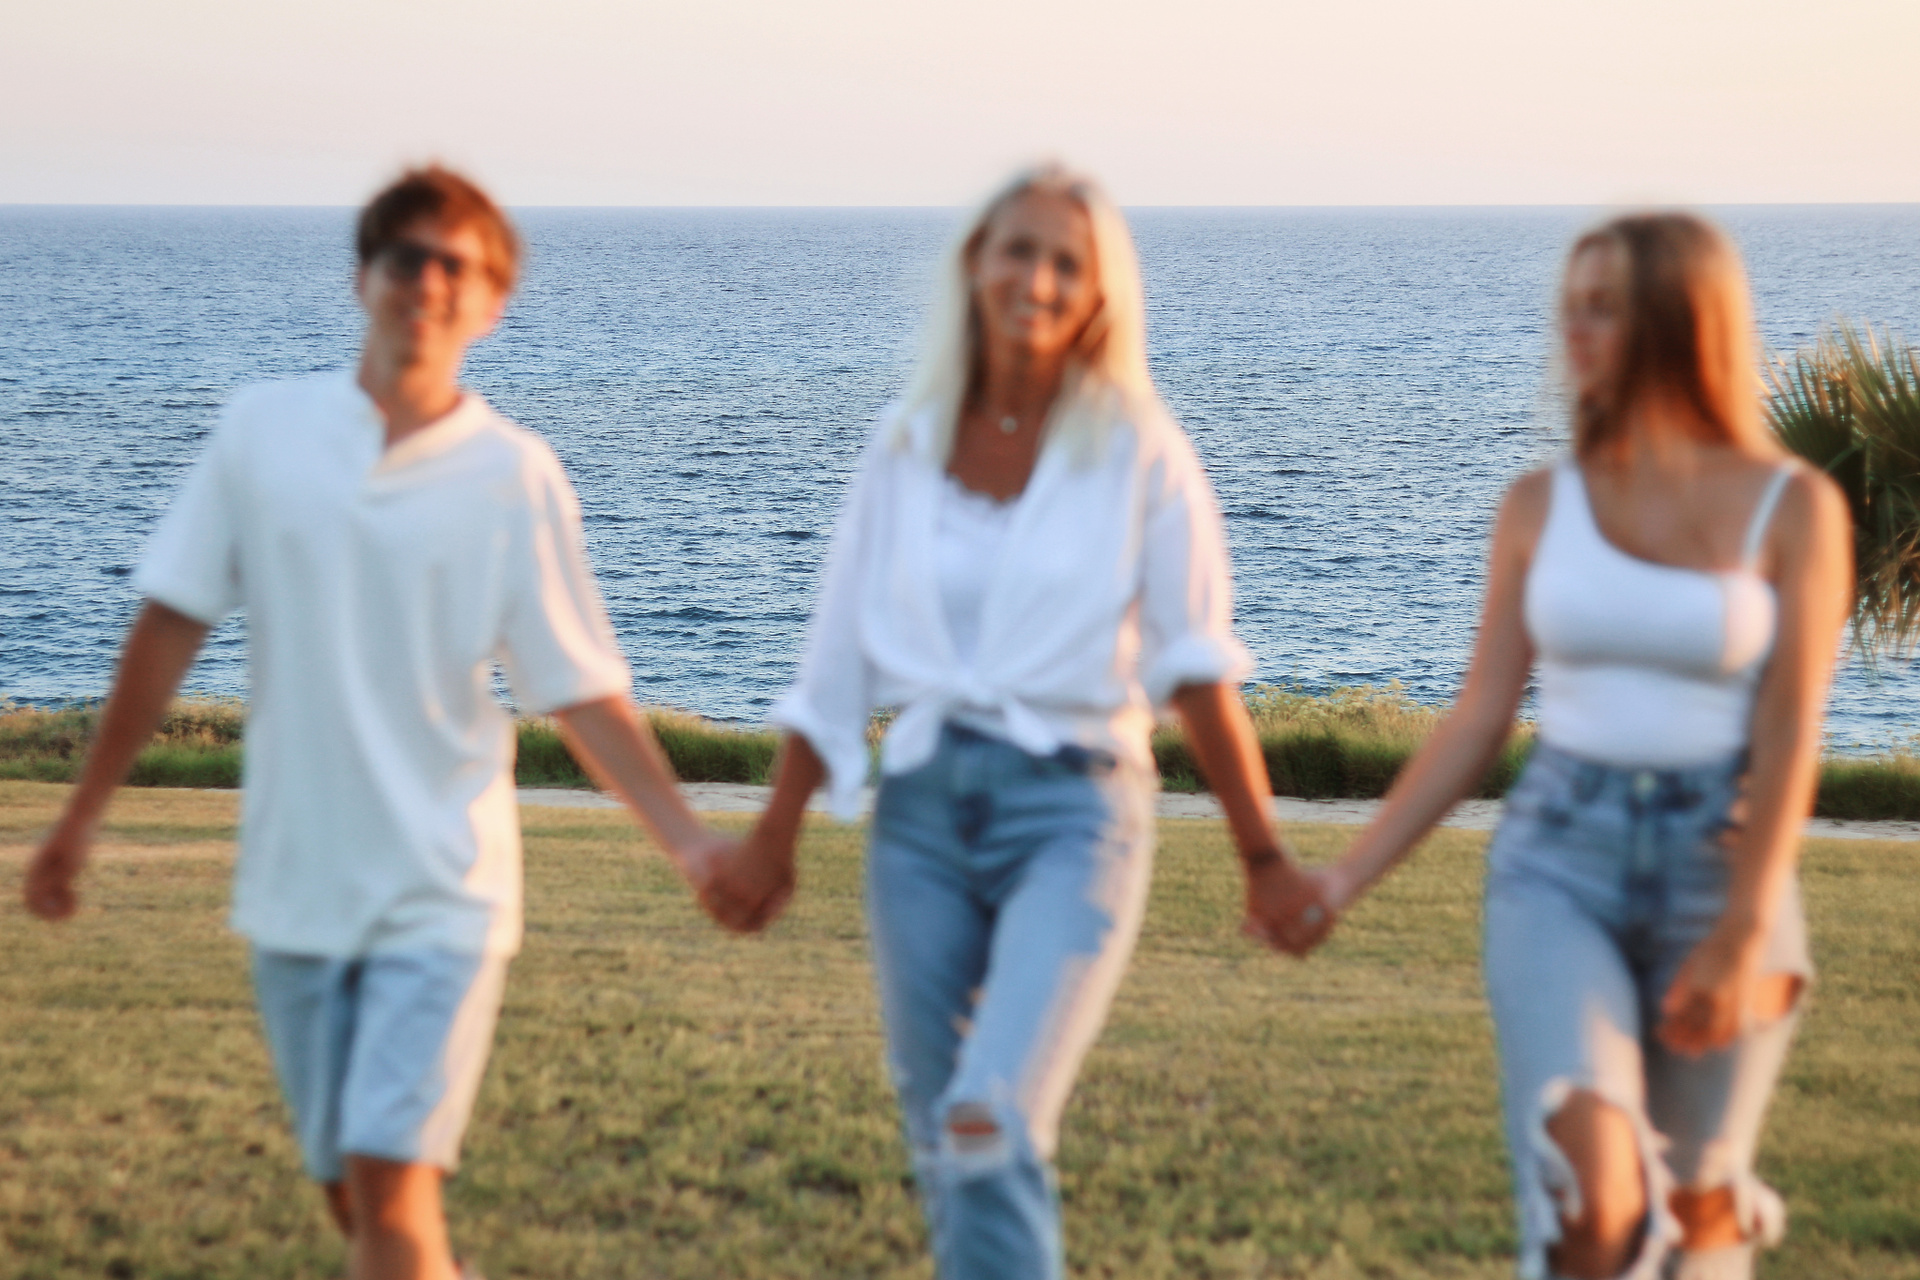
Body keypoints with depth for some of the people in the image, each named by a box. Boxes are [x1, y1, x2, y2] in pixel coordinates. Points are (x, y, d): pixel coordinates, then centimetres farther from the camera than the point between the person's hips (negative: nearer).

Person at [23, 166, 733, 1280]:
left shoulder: (517, 476, -5)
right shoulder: (262, 431, 1)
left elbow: (584, 694, -3)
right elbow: (172, 625, 7)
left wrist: (688, 837, -14)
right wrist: (85, 814, 10)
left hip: (443, 892, -3)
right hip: (293, 884, 3)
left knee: (392, 1182, -13)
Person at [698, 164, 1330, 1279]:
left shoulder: (1138, 450, -3)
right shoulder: (908, 444, 6)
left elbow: (1198, 669, -4)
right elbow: (840, 664, 13)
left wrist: (1264, 857, -7)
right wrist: (774, 842, 16)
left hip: (1073, 807, -4)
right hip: (924, 807, 4)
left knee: (990, 1129, -20)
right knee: (943, 1147, 9)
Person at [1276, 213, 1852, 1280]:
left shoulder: (1794, 507, -4)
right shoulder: (1541, 507, 4)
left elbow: (1789, 735, -10)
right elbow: (1480, 721, 7)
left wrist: (1742, 937, -19)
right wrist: (1349, 878, 2)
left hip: (1722, 865, -1)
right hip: (1559, 865, 1)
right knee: (1589, 1194, -21)